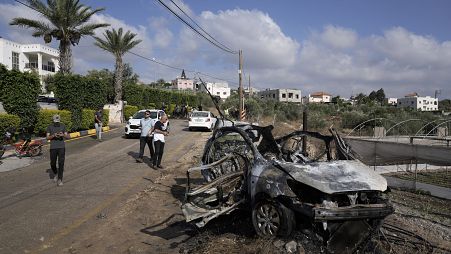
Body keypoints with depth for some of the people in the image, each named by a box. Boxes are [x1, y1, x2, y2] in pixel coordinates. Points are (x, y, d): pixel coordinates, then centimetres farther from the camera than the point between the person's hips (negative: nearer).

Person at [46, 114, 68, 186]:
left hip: (62, 147, 0)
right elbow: (47, 137, -3)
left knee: (61, 163, -8)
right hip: (53, 148, 1)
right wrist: (53, 135, -23)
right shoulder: (50, 127, 2)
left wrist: (63, 135, -21)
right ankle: (55, 173, 39)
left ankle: (59, 180, -4)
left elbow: (67, 136, 1)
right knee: (52, 163, 8)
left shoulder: (63, 126, 4)